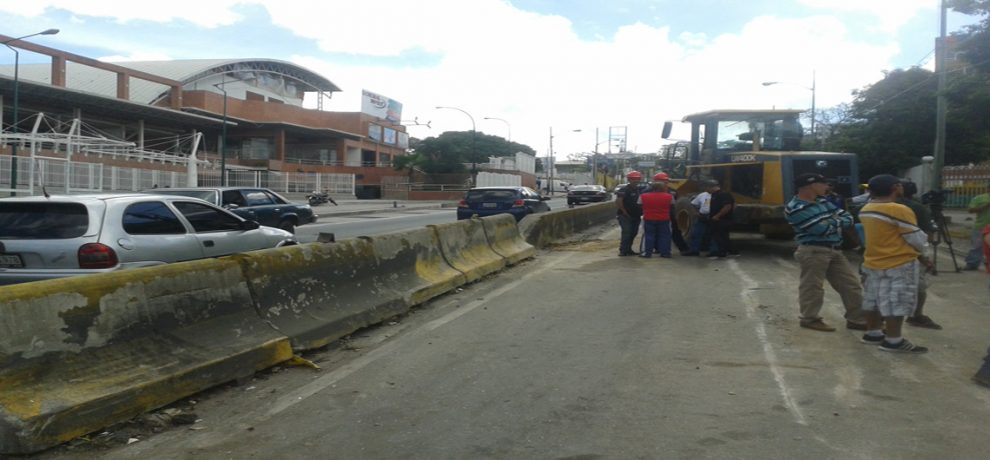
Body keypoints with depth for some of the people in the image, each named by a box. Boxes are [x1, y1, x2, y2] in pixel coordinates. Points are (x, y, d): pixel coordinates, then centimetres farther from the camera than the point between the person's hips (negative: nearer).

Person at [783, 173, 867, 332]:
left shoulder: (822, 202, 15)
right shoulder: (795, 209, -15)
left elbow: (848, 218, 13)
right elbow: (822, 229, -20)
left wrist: (834, 221, -8)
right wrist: (837, 221, -1)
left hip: (835, 250, 9)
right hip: (813, 251, -9)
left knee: (851, 285, 10)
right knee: (812, 287, -1)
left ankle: (857, 319, 19)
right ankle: (810, 319, 15)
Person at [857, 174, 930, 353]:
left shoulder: (866, 210, 6)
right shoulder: (899, 210, -20)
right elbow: (917, 239, -13)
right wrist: (920, 255, 10)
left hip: (873, 262, 8)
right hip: (900, 264, -8)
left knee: (874, 300, 16)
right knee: (897, 303, 0)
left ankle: (872, 333, 26)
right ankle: (893, 341, 4)